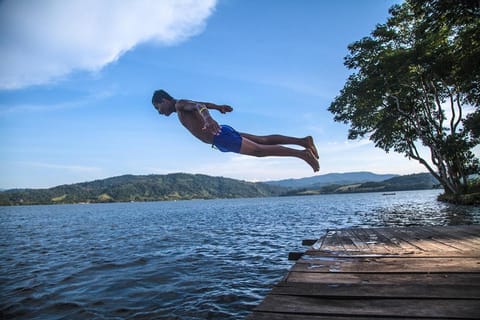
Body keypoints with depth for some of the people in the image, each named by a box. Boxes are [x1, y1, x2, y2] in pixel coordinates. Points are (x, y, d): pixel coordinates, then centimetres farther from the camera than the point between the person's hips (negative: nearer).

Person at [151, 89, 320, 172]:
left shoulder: (180, 104, -4)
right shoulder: (185, 106, 24)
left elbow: (199, 106, -27)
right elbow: (204, 104, 40)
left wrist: (207, 117, -47)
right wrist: (219, 107, 53)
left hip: (221, 136, -9)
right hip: (221, 134, 9)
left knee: (259, 150, -14)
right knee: (264, 141, 6)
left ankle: (302, 153, -17)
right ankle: (303, 140, 3)